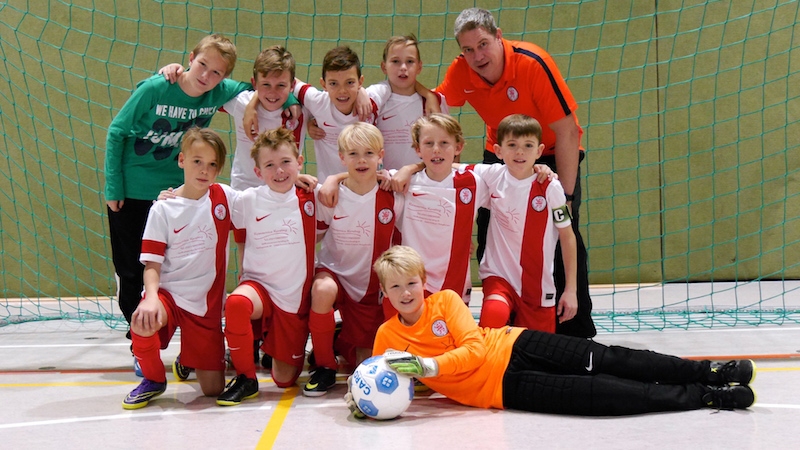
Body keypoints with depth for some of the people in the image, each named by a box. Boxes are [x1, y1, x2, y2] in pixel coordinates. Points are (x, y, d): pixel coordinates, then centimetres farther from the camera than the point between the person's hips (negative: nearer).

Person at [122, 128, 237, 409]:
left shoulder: (225, 198, -1)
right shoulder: (163, 209, -6)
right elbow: (152, 264, -9)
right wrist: (151, 297, -28)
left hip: (207, 303, 2)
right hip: (169, 293, -2)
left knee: (213, 389, 0)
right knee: (142, 321, -37)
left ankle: (188, 360, 36)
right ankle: (154, 379, -5)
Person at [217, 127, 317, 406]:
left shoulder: (311, 197, -3)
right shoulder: (248, 201, -5)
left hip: (297, 297, 1)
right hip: (259, 285, -1)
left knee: (284, 379, 5)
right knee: (237, 303, -39)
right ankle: (245, 378, -18)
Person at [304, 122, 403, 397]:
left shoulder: (393, 198, -11)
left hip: (372, 286, 1)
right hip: (335, 273, -1)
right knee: (323, 289, -38)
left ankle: (342, 341, 37)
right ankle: (324, 365, -16)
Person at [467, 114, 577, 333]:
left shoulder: (550, 187, -9)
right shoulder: (491, 177, -5)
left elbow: (568, 237, -2)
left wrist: (570, 290, -1)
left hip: (539, 284, 1)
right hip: (499, 275, 0)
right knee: (494, 314, -31)